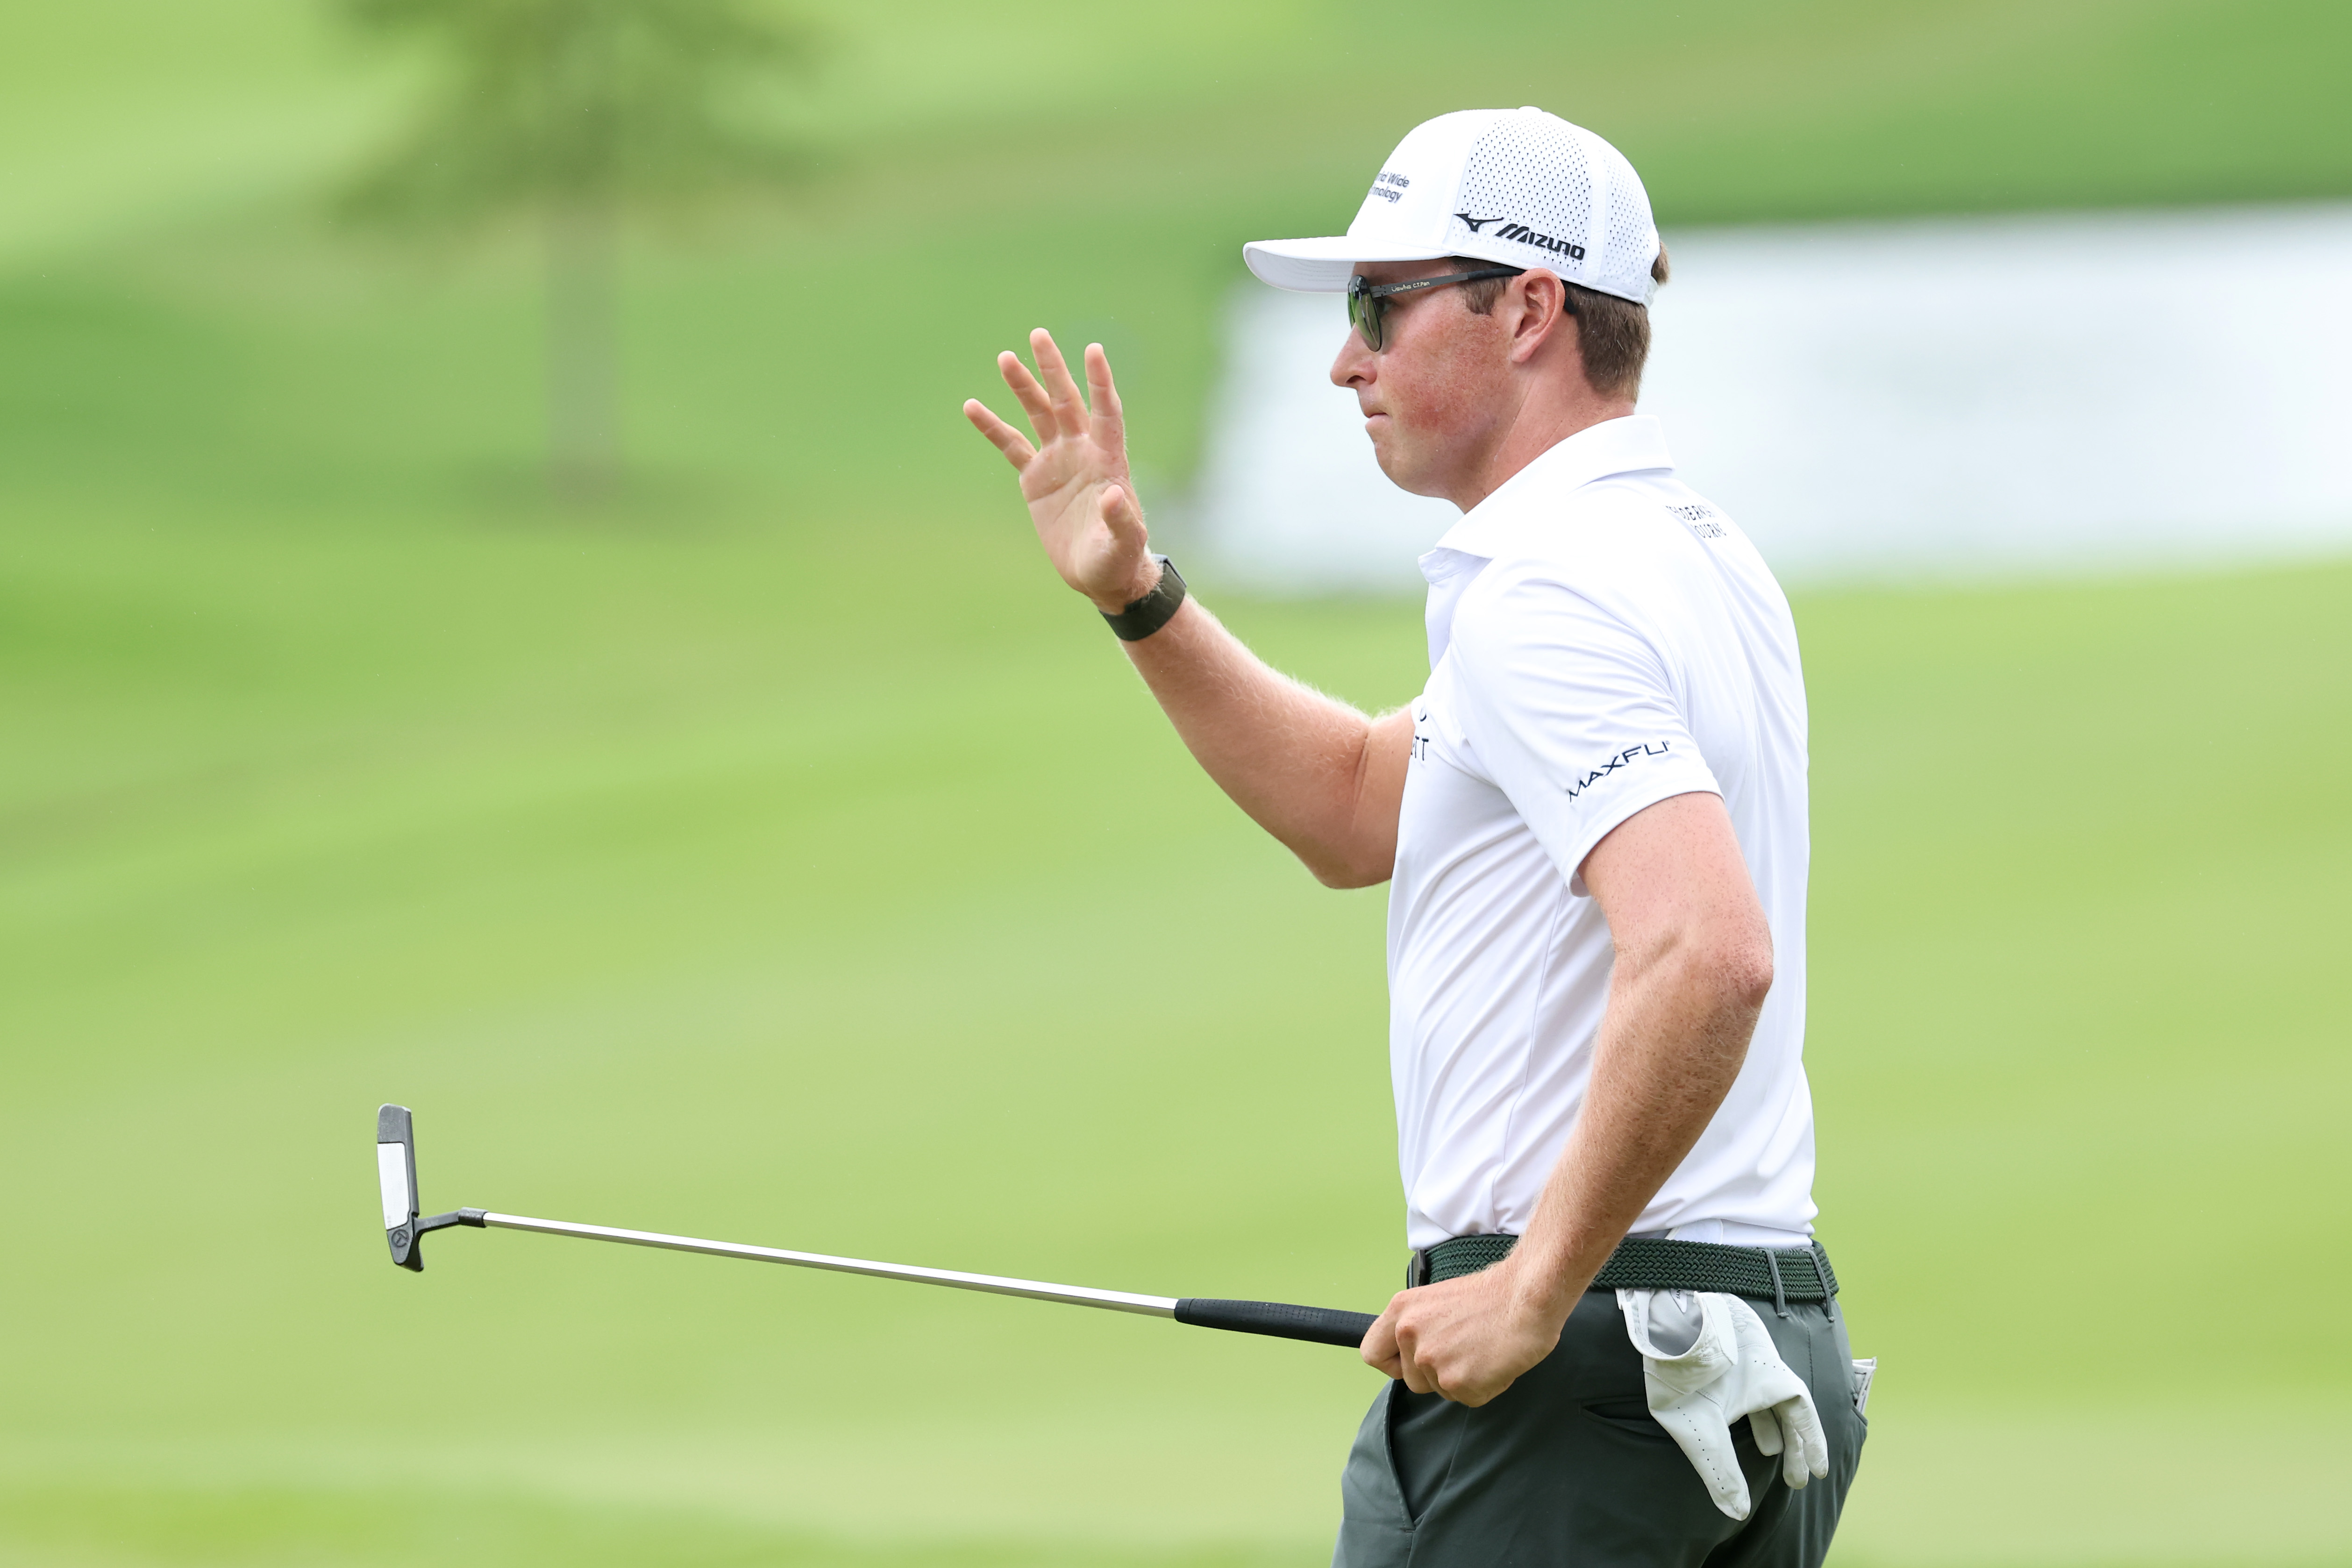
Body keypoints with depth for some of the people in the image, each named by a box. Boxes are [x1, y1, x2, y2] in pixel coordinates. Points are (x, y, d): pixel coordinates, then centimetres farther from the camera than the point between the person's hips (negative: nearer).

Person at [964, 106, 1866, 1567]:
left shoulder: (1546, 593, -16)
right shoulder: (1692, 554, 17)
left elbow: (1709, 954, -30)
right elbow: (1362, 811, 28)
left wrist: (1535, 1290, -23)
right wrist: (1138, 594, 19)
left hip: (1585, 1346, -10)